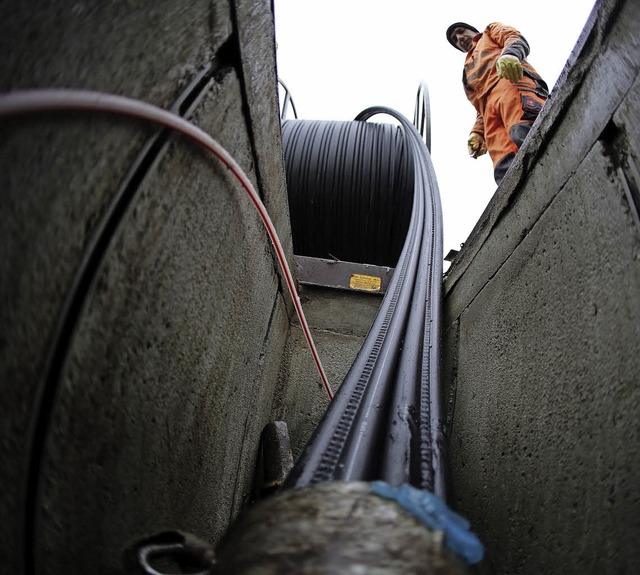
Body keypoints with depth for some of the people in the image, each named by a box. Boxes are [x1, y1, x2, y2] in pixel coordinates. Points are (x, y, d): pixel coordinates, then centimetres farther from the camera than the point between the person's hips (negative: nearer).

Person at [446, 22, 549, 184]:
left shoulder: (491, 31, 36)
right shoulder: (468, 73, 44)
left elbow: (516, 38, 13)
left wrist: (510, 54, -12)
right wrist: (477, 132, 9)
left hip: (510, 81, -4)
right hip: (489, 106, 5)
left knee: (525, 132, -36)